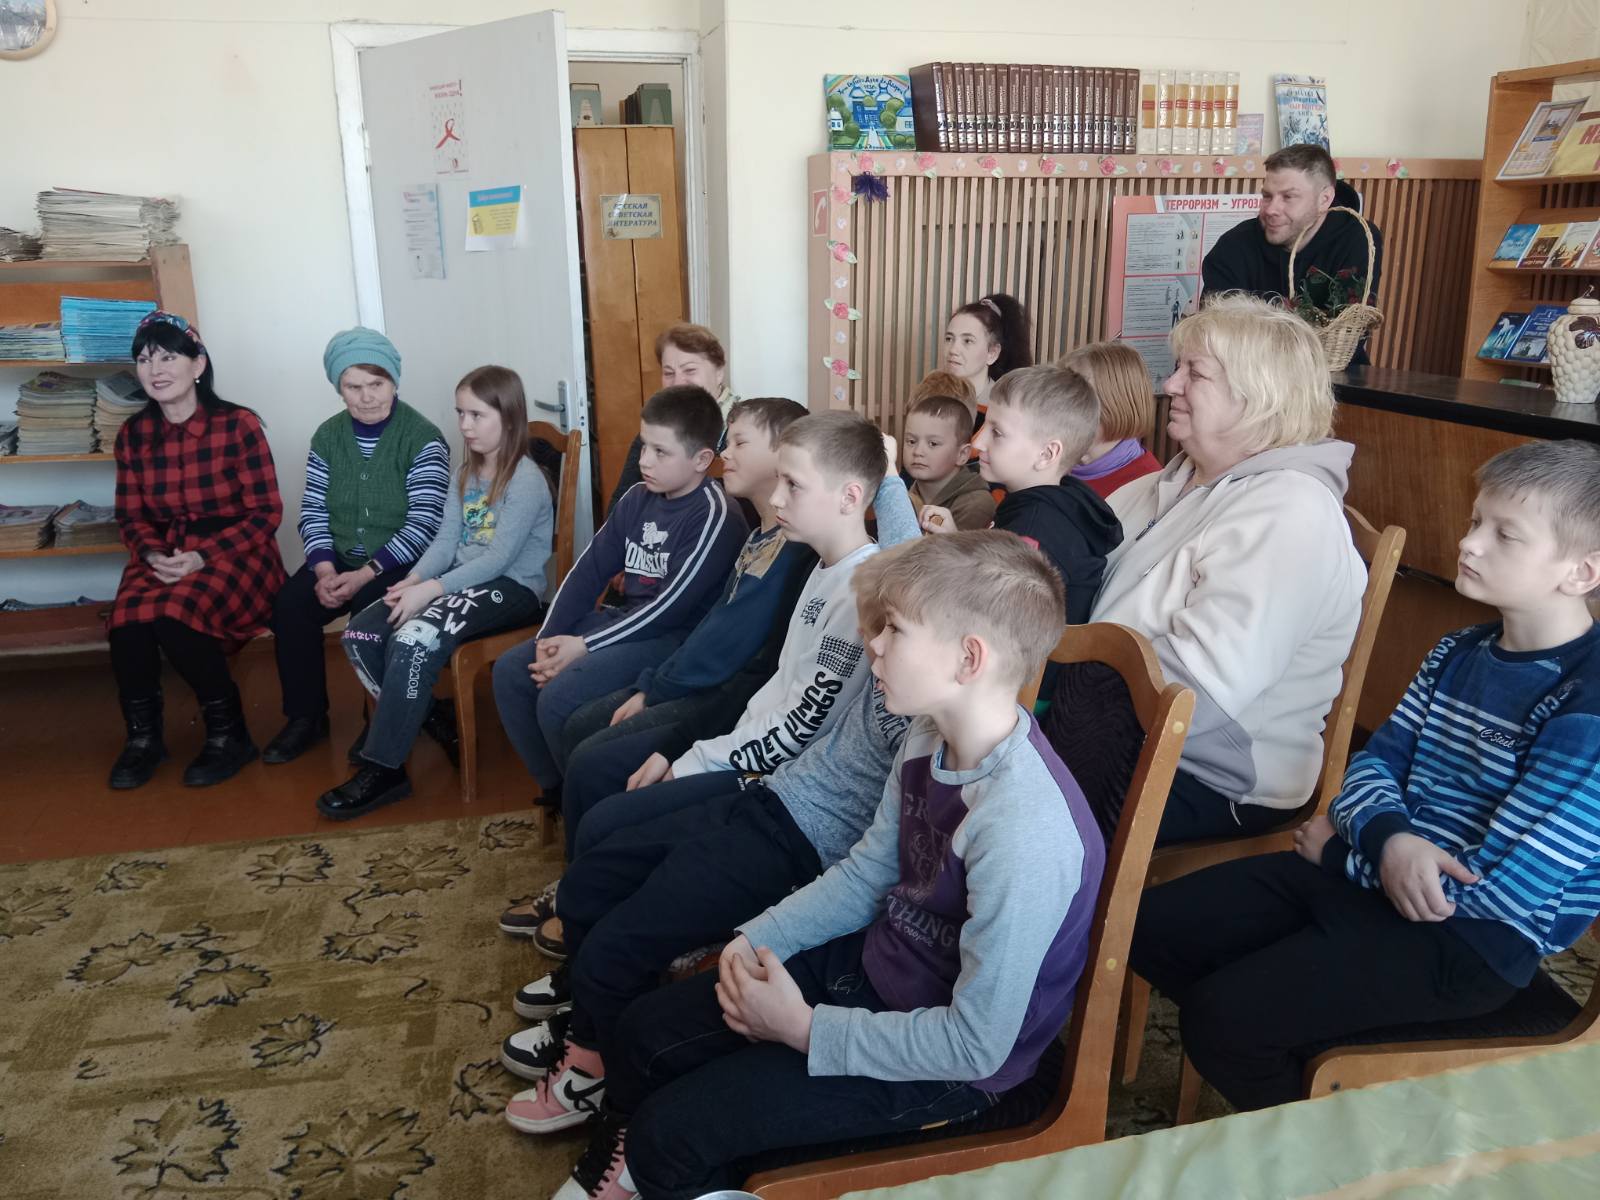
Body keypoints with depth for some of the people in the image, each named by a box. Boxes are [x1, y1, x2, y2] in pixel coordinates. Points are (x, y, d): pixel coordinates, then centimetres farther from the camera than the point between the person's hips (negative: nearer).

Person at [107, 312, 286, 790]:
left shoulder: (238, 425, -9)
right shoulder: (133, 434, 5)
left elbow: (266, 513, -9)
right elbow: (131, 518, 10)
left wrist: (203, 556, -19)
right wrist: (154, 555, -12)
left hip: (234, 553, -4)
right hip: (164, 554, 4)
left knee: (174, 614, -32)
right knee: (127, 620, -28)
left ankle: (229, 733, -11)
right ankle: (143, 736, -5)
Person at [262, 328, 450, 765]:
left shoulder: (423, 439, -10)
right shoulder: (327, 436, 6)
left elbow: (423, 524, -17)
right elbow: (313, 511, 4)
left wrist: (366, 574, -24)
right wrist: (325, 569, -15)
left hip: (400, 564, -4)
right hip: (340, 560, 5)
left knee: (370, 607, -32)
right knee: (289, 605, -20)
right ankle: (306, 716, -2)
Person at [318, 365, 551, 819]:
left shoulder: (526, 479, -11)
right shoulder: (467, 474, 15)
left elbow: (498, 558, -19)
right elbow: (445, 542, 7)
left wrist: (431, 589, -24)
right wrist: (412, 580, -12)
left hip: (511, 588, -8)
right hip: (461, 580, 8)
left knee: (413, 639, -31)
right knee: (359, 634, -11)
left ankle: (384, 770, -21)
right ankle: (420, 721, 3)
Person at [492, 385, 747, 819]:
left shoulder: (715, 517, -17)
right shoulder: (639, 497, 7)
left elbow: (671, 607, -21)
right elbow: (590, 568, 7)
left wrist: (584, 646, -19)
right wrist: (550, 635, -6)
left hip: (675, 638, -9)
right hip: (625, 618, 9)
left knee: (559, 698, -24)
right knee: (510, 671, 2)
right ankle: (556, 788, 13)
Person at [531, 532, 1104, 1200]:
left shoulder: (1022, 833, -34)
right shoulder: (931, 739, -7)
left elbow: (976, 1042, -28)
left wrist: (805, 1029, -21)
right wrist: (761, 939, -5)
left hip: (947, 1063, -7)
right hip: (872, 967, 8)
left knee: (671, 1130, -7)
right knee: (645, 1032, 10)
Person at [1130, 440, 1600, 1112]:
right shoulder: (1461, 652, 6)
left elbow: (1504, 887, -23)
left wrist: (1345, 852, -11)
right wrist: (1387, 837, -16)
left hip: (1471, 938, -8)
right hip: (1362, 872, 8)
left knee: (1220, 1017, -19)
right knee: (1154, 928, 4)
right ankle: (1268, 1057, 23)